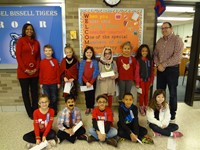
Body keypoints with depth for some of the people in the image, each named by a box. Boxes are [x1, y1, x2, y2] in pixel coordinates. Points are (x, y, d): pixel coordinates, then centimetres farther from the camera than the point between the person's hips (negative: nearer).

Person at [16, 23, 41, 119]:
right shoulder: (20, 41, -1)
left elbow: (38, 57, 9)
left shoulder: (36, 42, 11)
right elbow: (18, 56, -7)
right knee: (25, 92, 6)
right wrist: (25, 70, -13)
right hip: (23, 72, -3)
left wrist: (36, 69, -4)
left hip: (34, 72, 4)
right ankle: (30, 113, 18)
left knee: (34, 92, 9)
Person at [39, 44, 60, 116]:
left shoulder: (55, 61, -1)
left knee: (54, 98, 7)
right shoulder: (42, 62, 2)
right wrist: (41, 83, 5)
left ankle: (54, 111, 22)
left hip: (54, 83, -1)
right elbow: (41, 73, 5)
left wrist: (58, 82, 0)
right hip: (45, 84, 1)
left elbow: (58, 72, 1)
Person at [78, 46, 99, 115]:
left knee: (92, 95, 8)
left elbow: (95, 73, -7)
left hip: (92, 82, -1)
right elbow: (81, 73, -3)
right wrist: (86, 82, -12)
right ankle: (88, 108, 24)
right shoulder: (82, 62, -1)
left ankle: (92, 108, 23)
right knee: (86, 95, 10)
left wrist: (91, 82, -14)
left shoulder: (95, 62, -3)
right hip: (85, 82, 1)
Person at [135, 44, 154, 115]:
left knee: (146, 93, 12)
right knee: (142, 93, 5)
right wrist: (137, 83, -11)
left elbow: (152, 71, 5)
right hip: (141, 80, -3)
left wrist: (151, 81, 4)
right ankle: (141, 108, 21)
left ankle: (146, 107, 28)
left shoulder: (150, 60, 2)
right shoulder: (138, 60, -10)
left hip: (148, 80, 3)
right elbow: (137, 72, -11)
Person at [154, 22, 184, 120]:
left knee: (172, 92, 7)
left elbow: (177, 57, -20)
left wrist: (164, 65, -18)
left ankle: (172, 113, 24)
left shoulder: (177, 40, -10)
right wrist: (158, 64, -8)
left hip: (172, 69, -5)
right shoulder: (160, 41, 10)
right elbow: (155, 54, 9)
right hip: (160, 69, 6)